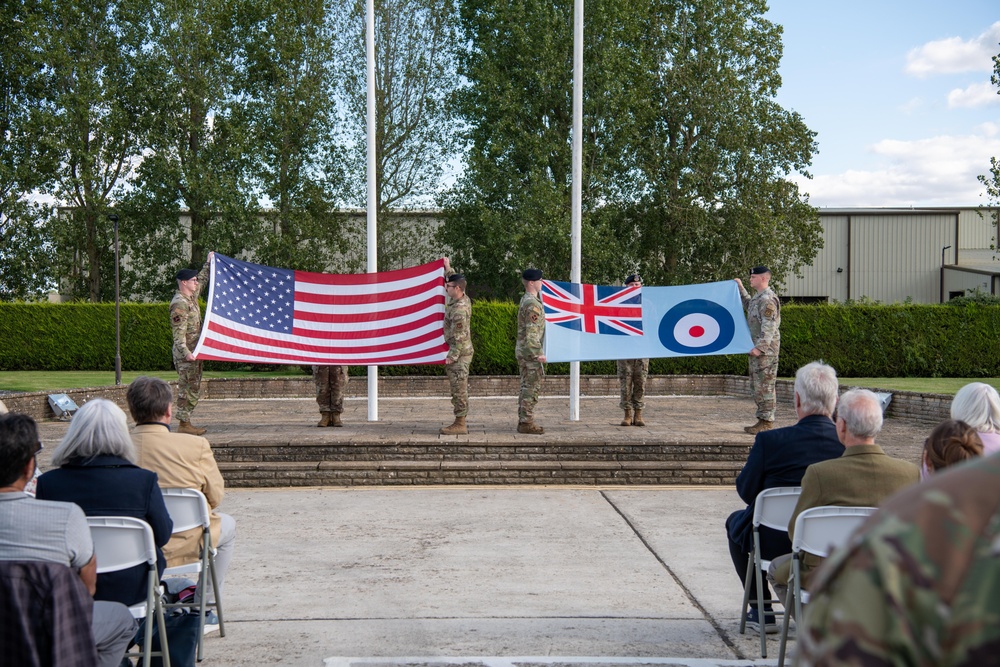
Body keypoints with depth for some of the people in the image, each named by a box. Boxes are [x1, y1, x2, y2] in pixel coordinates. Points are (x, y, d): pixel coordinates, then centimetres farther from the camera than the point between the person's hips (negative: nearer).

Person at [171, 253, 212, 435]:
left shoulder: (191, 297, 13)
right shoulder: (179, 303, -15)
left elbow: (202, 281, 34)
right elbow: (178, 332, -22)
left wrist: (208, 263, 36)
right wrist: (186, 352, -31)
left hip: (194, 352, 10)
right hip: (186, 354, -10)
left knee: (194, 389, 11)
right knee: (188, 388, -7)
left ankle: (186, 422, 16)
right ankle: (184, 424, -4)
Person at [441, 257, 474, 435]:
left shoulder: (459, 310, -22)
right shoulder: (463, 299, 7)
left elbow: (459, 337, -22)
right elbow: (455, 280, 29)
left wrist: (451, 357, -19)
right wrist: (448, 268, 30)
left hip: (459, 354, -10)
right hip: (461, 353, 10)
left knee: (459, 389, -6)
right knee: (459, 389, 12)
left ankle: (460, 424, -3)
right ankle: (460, 422, 17)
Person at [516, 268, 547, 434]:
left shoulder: (525, 300, 15)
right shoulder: (532, 304, -18)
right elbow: (532, 332, -22)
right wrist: (539, 353, -23)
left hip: (523, 351, 10)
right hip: (530, 352, -10)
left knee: (526, 387, 13)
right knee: (531, 387, -6)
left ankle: (523, 421, 17)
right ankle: (526, 423, -4)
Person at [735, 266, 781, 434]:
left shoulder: (768, 299, -15)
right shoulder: (758, 297, 16)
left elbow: (769, 327, -21)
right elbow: (749, 305, 40)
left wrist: (759, 347, -25)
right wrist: (741, 288, 37)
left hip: (765, 350, -10)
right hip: (757, 349, 10)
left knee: (764, 386, -7)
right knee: (756, 386, 13)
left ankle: (767, 422, -4)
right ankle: (762, 420, 18)